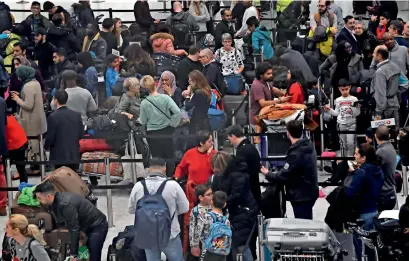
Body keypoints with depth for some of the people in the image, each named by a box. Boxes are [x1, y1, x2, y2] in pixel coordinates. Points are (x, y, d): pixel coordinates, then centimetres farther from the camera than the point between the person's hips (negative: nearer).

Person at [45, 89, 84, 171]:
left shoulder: (53, 117, -14)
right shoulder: (77, 115, 1)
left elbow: (50, 137, -11)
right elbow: (81, 134, 6)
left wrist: (46, 147, 9)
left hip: (59, 156, -4)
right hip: (74, 155, 4)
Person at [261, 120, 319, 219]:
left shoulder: (296, 154, -25)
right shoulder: (308, 145, 4)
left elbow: (284, 176, -21)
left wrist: (267, 174, -3)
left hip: (301, 196, -9)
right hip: (308, 193, 9)